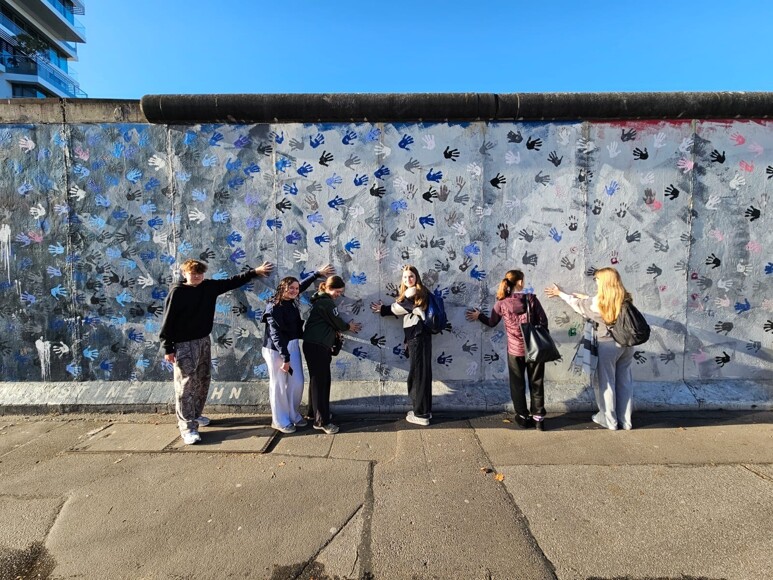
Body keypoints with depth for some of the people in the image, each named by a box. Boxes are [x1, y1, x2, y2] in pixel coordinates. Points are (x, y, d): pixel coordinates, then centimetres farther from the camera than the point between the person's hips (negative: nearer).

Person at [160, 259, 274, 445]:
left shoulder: (209, 287, 3)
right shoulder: (177, 292, -12)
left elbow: (233, 282, 9)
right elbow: (168, 320, -12)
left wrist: (255, 272, 5)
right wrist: (168, 348, -13)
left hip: (204, 341, 6)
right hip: (183, 345, -6)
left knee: (203, 381, 15)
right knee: (186, 385, -4)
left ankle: (195, 415, 33)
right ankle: (187, 427, 2)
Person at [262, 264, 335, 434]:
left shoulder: (291, 302, 4)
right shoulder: (274, 307, -17)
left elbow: (303, 284, 23)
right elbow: (275, 334, -20)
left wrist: (318, 273, 27)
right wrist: (285, 357, -22)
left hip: (292, 346, 7)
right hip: (276, 349, -7)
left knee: (297, 382, 8)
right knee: (279, 385, 3)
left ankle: (293, 415, 27)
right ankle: (280, 421, 19)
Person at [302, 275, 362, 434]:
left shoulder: (321, 301, 20)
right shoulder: (326, 302, -11)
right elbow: (337, 323, -8)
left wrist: (347, 326, 8)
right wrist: (349, 326, 10)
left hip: (316, 345, 10)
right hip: (316, 346, -10)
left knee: (318, 381, 15)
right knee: (320, 381, -7)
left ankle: (315, 414, 26)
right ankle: (322, 421, -2)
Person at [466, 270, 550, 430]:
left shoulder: (502, 303, -7)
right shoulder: (531, 299, -9)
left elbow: (491, 323, 6)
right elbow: (543, 322, -7)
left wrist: (478, 316, 24)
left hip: (515, 350, 0)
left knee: (518, 385, 14)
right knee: (536, 384, 13)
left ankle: (523, 418, 23)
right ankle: (538, 418, 20)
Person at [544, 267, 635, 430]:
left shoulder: (597, 302, -17)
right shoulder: (625, 298, -3)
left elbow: (578, 304, 1)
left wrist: (559, 293, 15)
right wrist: (586, 297, 23)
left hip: (607, 345, -6)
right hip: (626, 344, 6)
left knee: (605, 383, 9)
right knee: (624, 382, 15)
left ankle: (610, 420, 22)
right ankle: (625, 420, 27)